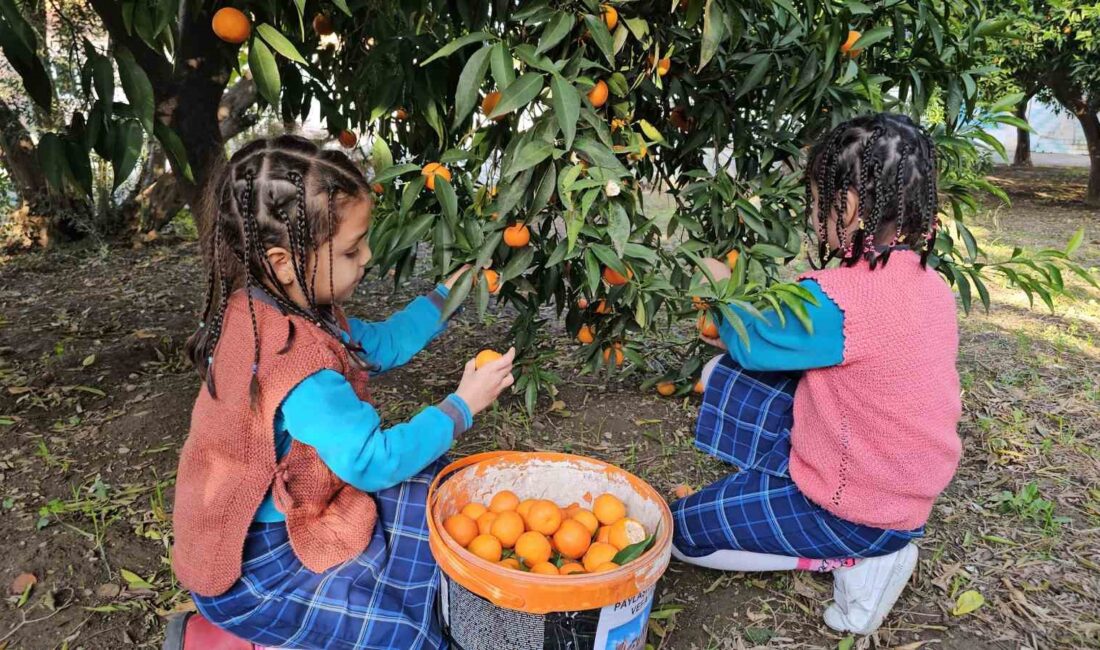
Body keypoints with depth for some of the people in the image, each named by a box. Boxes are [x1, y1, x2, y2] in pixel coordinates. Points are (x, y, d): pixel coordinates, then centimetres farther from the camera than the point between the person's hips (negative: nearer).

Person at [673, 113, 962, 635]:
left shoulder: (835, 299, -31)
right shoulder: (929, 282, -3)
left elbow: (749, 341, -12)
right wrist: (744, 335, 9)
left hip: (861, 512, -8)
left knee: (680, 530, 7)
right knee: (724, 375, 10)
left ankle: (854, 560, 1)